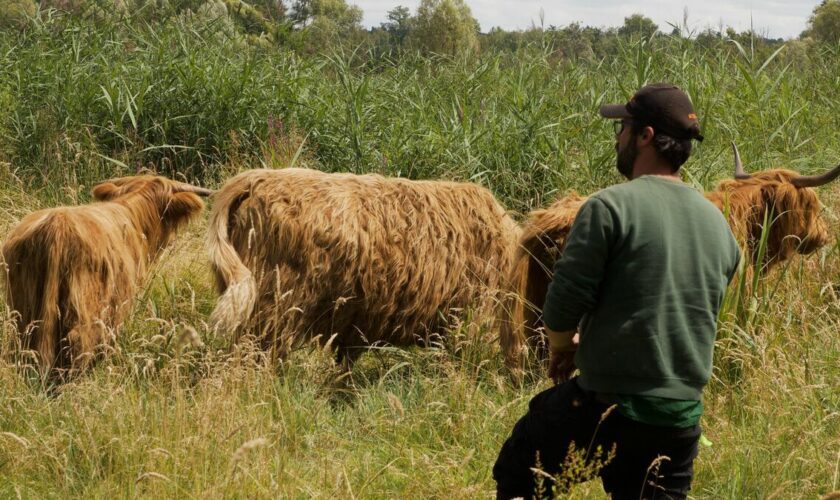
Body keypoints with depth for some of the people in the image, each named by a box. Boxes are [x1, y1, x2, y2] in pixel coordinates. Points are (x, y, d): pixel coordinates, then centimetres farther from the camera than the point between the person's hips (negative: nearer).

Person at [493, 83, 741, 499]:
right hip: (682, 419, 6)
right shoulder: (719, 225, 9)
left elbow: (564, 300, -13)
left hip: (607, 407, -6)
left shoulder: (611, 207, -12)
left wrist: (561, 348, 9)